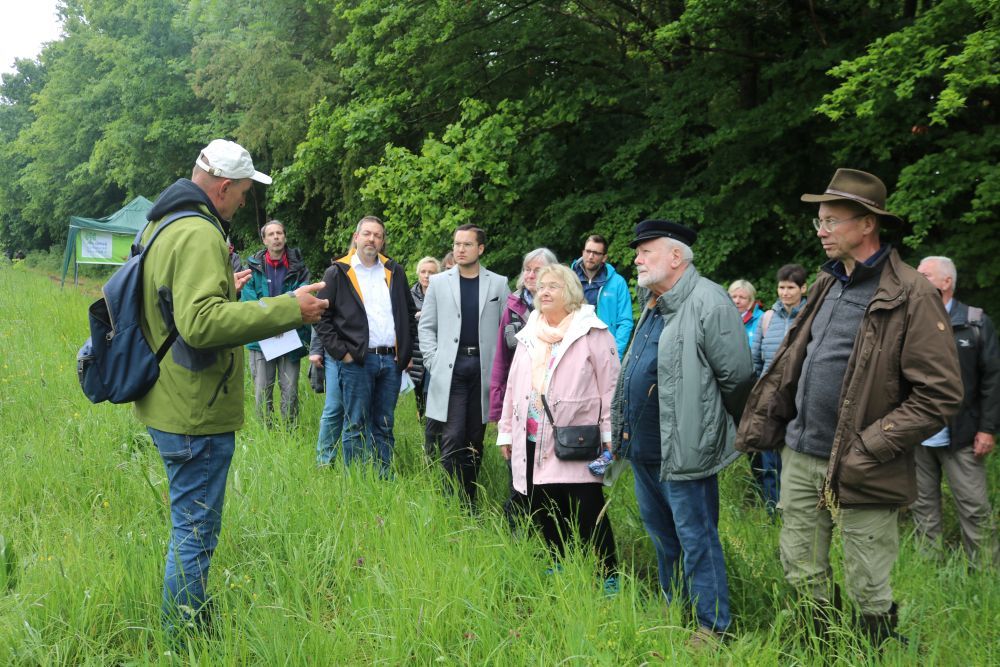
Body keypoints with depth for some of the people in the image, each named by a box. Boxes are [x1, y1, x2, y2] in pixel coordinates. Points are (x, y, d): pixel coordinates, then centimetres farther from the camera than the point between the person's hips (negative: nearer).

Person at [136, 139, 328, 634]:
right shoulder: (199, 235, -21)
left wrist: (224, 291, 31)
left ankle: (187, 627, 37)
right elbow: (201, 324, -33)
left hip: (168, 404, 11)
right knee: (194, 532, 0)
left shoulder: (161, 225, 13)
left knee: (190, 525, 23)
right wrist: (289, 309, -29)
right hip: (196, 413, -11)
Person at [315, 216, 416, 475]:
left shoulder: (394, 272, 14)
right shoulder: (338, 272, 1)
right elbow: (322, 316, 0)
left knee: (384, 425, 10)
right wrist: (340, 351, -7)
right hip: (357, 360, -4)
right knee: (356, 425, 0)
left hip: (391, 360, 4)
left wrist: (407, 351, 12)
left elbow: (410, 313, 20)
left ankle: (384, 480, 17)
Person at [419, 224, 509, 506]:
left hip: (484, 369, 1)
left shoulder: (498, 284, 7)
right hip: (450, 369, -1)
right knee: (452, 438, -7)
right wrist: (433, 361, -2)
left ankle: (470, 503, 18)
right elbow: (426, 326, 9)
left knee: (475, 440, 8)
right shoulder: (439, 282, 7)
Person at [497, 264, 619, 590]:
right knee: (546, 515, 10)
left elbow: (610, 385, -6)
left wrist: (610, 433, -11)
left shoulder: (591, 333, -2)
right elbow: (514, 386, 22)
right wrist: (506, 431, 20)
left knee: (589, 514, -7)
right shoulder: (529, 336, 18)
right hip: (534, 442, 6)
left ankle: (608, 577, 3)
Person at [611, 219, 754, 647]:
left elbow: (737, 377, -17)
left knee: (696, 540, 1)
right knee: (662, 537, 21)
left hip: (682, 453, -9)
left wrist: (712, 427, -3)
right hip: (643, 450, 9)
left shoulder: (708, 303, -17)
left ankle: (712, 626, 14)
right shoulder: (654, 306, 13)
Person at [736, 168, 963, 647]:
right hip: (800, 456, 7)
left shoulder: (911, 297, -13)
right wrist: (762, 421, 10)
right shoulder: (828, 285, 10)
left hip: (859, 471, -7)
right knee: (802, 573, 16)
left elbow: (940, 394, -16)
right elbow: (791, 358, 19)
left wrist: (870, 449, -19)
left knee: (869, 594, 5)